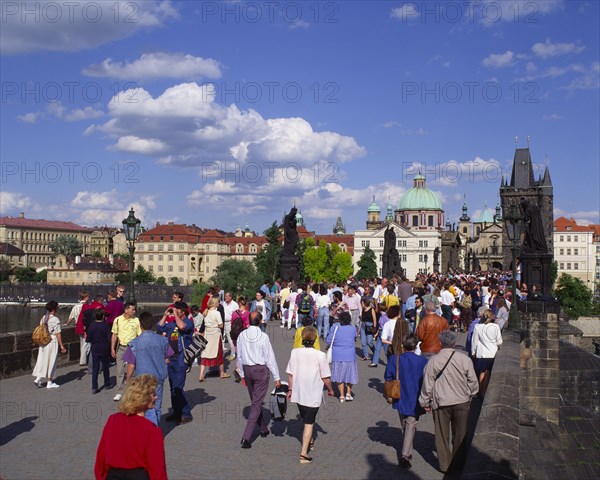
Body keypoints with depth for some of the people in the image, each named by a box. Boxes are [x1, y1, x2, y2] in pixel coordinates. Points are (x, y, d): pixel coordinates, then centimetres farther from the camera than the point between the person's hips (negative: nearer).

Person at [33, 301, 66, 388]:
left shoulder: (43, 318, 4)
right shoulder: (55, 320, -16)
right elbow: (58, 334, -15)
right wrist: (61, 346, -10)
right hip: (52, 342, -6)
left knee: (42, 360, 14)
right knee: (51, 361, 4)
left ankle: (38, 378, 5)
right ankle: (50, 382, 11)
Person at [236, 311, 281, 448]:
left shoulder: (242, 335, -3)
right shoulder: (263, 336, -16)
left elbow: (239, 357, 6)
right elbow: (270, 358, -12)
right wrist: (276, 377, -4)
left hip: (247, 369, 5)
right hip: (261, 370, -5)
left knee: (255, 401, 20)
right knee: (256, 403, -1)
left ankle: (263, 429, 36)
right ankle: (246, 437, -8)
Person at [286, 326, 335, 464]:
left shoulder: (295, 352, -8)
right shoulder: (320, 355, -17)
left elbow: (290, 374, -1)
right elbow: (326, 377, -12)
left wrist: (290, 389, 13)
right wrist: (330, 389, 6)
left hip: (298, 393, 4)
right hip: (313, 395, -4)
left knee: (306, 419, 25)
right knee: (309, 423, 6)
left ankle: (309, 441, 46)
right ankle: (304, 453, 2)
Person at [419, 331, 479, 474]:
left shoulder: (433, 361, -12)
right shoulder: (465, 359, -9)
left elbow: (427, 384, -6)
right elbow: (473, 382, 1)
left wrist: (425, 402, 7)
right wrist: (471, 396, 19)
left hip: (441, 403, -1)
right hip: (461, 402, 1)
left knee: (442, 435, 12)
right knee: (460, 434, 17)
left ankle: (445, 464, 20)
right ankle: (458, 462, 28)